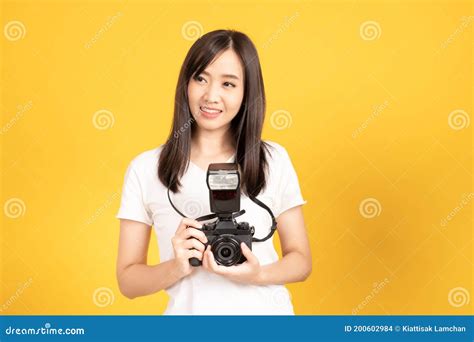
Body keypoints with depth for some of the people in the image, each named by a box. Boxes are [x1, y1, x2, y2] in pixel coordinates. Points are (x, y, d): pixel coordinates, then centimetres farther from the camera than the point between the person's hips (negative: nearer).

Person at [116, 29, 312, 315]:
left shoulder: (274, 160, -6)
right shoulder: (145, 169, -8)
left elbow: (301, 261, -1)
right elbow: (128, 281, -4)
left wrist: (258, 274, -19)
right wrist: (178, 267, -22)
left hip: (266, 310, 1)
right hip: (189, 309, 0)